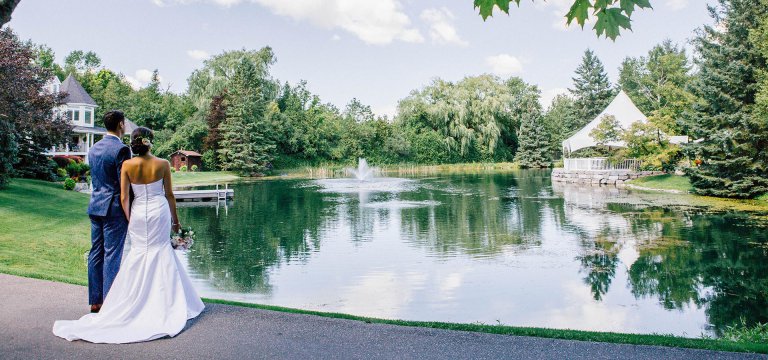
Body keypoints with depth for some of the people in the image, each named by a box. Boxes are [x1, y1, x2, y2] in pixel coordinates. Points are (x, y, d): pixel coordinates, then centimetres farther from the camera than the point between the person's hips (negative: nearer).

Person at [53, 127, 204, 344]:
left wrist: (129, 220, 9)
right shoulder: (162, 164, -8)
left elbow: (124, 198, -4)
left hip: (138, 213, 1)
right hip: (159, 211, -1)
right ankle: (163, 303, 12)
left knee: (138, 253, 13)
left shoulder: (127, 165, -5)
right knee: (161, 252, 8)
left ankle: (137, 302, 14)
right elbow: (169, 194, -1)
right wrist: (175, 219, 10)